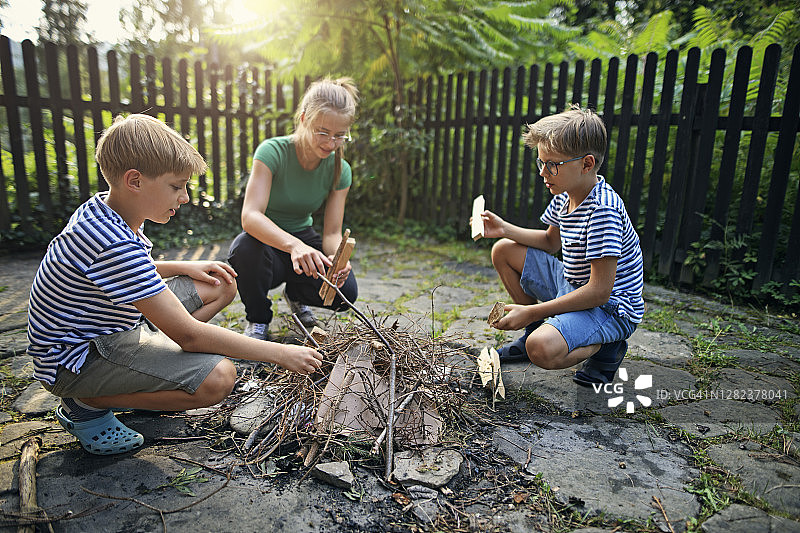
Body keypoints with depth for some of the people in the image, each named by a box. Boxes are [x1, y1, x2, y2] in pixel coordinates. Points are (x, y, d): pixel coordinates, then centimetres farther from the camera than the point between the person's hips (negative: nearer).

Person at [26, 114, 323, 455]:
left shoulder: (104, 209, -1)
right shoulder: (115, 245, -32)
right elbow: (189, 335, -31)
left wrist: (184, 267, 4)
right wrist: (280, 354, -26)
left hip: (113, 324, 10)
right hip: (76, 360, -10)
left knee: (221, 286, 8)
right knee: (216, 378, -30)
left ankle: (133, 381, 10)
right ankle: (87, 405, -5)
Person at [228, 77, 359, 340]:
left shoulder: (340, 170, -9)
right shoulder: (272, 151, -22)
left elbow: (332, 232, -12)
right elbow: (250, 216, -35)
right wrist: (293, 245, -54)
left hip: (304, 241, 3)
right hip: (267, 243, -3)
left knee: (345, 291, -23)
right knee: (246, 246, -39)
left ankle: (296, 294, 14)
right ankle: (258, 320, -7)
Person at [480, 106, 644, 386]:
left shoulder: (603, 211, -28)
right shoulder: (564, 196, -1)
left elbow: (599, 291, -30)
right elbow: (550, 241, 17)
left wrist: (531, 312, -28)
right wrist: (505, 229, 1)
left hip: (610, 308, -9)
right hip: (571, 286, 9)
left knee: (541, 350, -35)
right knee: (503, 250, 9)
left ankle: (605, 347, -1)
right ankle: (536, 331, 17)